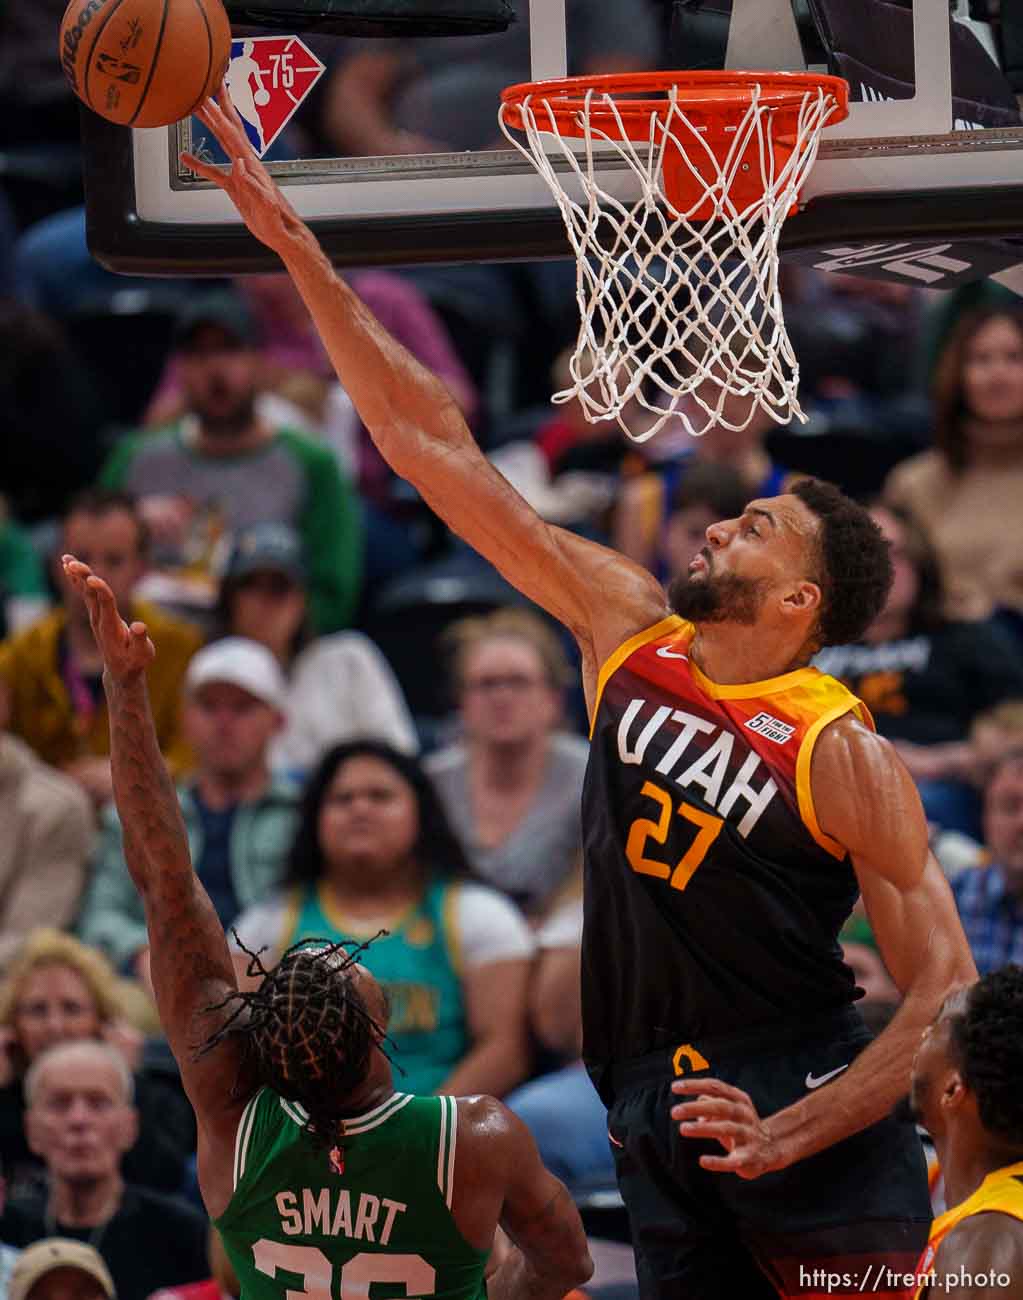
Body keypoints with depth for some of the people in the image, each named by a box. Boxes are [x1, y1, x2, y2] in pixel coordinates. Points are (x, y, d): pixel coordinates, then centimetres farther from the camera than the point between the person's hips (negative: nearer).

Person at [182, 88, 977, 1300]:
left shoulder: (844, 757, -9)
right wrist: (300, 256, 4)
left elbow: (945, 990, -10)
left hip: (804, 1101, -5)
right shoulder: (627, 629, 6)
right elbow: (436, 450, 7)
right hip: (653, 1110, 5)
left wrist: (790, 1135, -21)